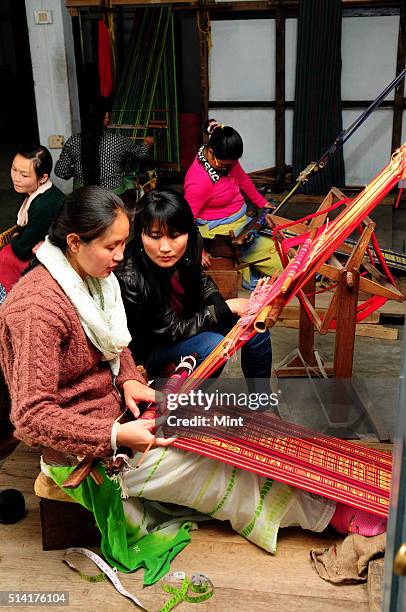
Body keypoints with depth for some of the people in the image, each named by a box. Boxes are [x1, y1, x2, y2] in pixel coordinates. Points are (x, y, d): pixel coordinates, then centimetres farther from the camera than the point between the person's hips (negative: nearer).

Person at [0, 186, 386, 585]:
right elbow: (32, 417, -29)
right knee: (209, 463, -8)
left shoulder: (92, 277, 0)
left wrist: (129, 381, -5)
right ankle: (321, 510, 10)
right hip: (84, 450, -8)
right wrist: (116, 436, -32)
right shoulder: (38, 306, -28)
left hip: (115, 409, 8)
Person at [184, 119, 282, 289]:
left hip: (241, 219, 9)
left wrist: (262, 203, 19)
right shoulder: (199, 182, -29)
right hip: (220, 230, -9)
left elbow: (242, 179, 14)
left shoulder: (226, 158, -5)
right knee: (269, 249, -16)